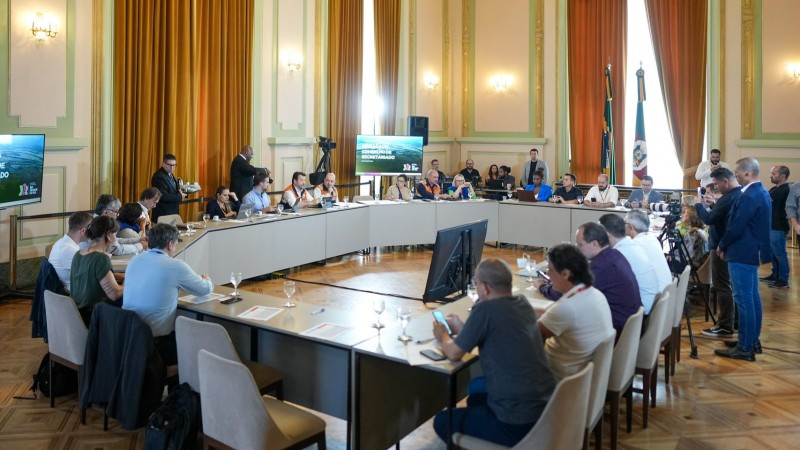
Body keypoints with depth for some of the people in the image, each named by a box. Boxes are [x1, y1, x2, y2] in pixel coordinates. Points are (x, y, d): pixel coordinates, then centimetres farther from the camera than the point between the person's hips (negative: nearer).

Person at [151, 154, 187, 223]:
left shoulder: (169, 174, 10)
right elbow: (164, 197, -22)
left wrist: (180, 192, 1)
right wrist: (180, 196, -15)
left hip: (172, 212, 9)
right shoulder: (159, 177, -18)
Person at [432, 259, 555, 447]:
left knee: (442, 421, 14)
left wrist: (443, 336, 14)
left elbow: (453, 354, -6)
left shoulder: (485, 309, -17)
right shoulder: (523, 303, 4)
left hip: (518, 423, -8)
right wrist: (461, 328, 26)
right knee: (477, 386, 32)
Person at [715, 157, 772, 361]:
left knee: (744, 300, -7)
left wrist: (722, 246, -5)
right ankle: (752, 340, 25)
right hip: (753, 252, 11)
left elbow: (736, 227, -21)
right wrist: (727, 245, 14)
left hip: (742, 254, -11)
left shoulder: (749, 196, -20)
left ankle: (745, 348, -3)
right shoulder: (761, 193, 13)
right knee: (752, 297, 16)